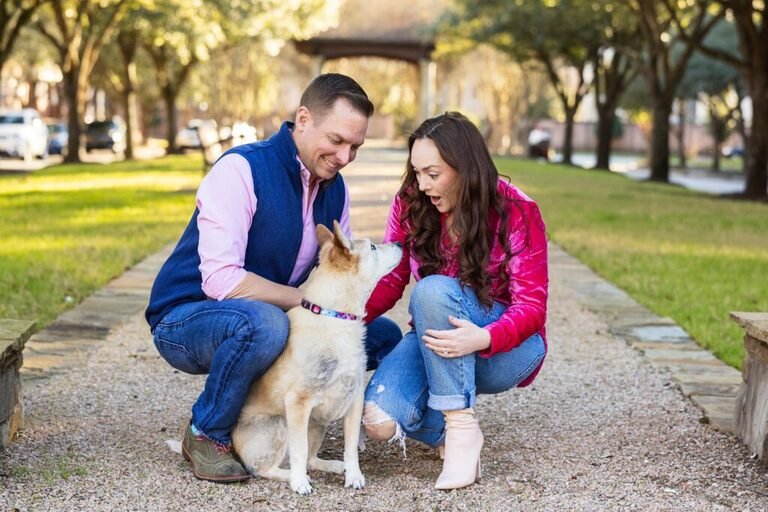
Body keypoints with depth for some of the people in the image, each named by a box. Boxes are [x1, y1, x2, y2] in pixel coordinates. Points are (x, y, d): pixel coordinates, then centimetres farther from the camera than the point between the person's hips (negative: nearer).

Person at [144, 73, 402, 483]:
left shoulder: (335, 188, 2)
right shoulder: (241, 169, -22)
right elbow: (220, 280, -30)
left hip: (269, 319, 8)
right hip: (185, 319, -7)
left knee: (383, 336, 0)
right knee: (264, 322, -40)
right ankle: (206, 434, -13)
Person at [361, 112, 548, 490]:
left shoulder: (516, 213, -15)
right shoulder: (410, 205, -5)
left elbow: (532, 306, -17)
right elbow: (389, 277, -2)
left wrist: (484, 338, -39)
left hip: (505, 349, -3)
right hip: (437, 340, 4)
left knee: (433, 289, -35)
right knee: (380, 420, -28)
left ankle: (461, 425, -25)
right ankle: (445, 429, 6)